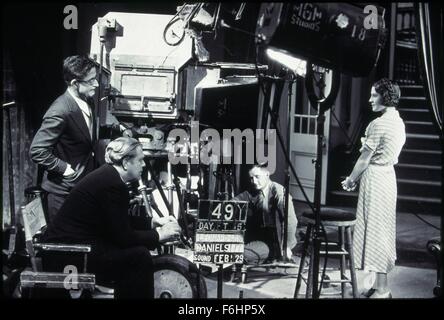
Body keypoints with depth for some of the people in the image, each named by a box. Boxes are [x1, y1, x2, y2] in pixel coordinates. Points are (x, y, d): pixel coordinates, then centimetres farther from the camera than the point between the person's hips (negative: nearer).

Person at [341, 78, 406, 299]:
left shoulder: (378, 124, -18)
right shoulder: (398, 122, 11)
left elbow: (364, 159, -15)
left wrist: (350, 180, -1)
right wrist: (357, 179, 16)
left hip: (375, 179, -9)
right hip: (388, 174, 9)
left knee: (375, 229, -4)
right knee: (384, 230, 13)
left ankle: (381, 290, 0)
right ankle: (380, 286, 21)